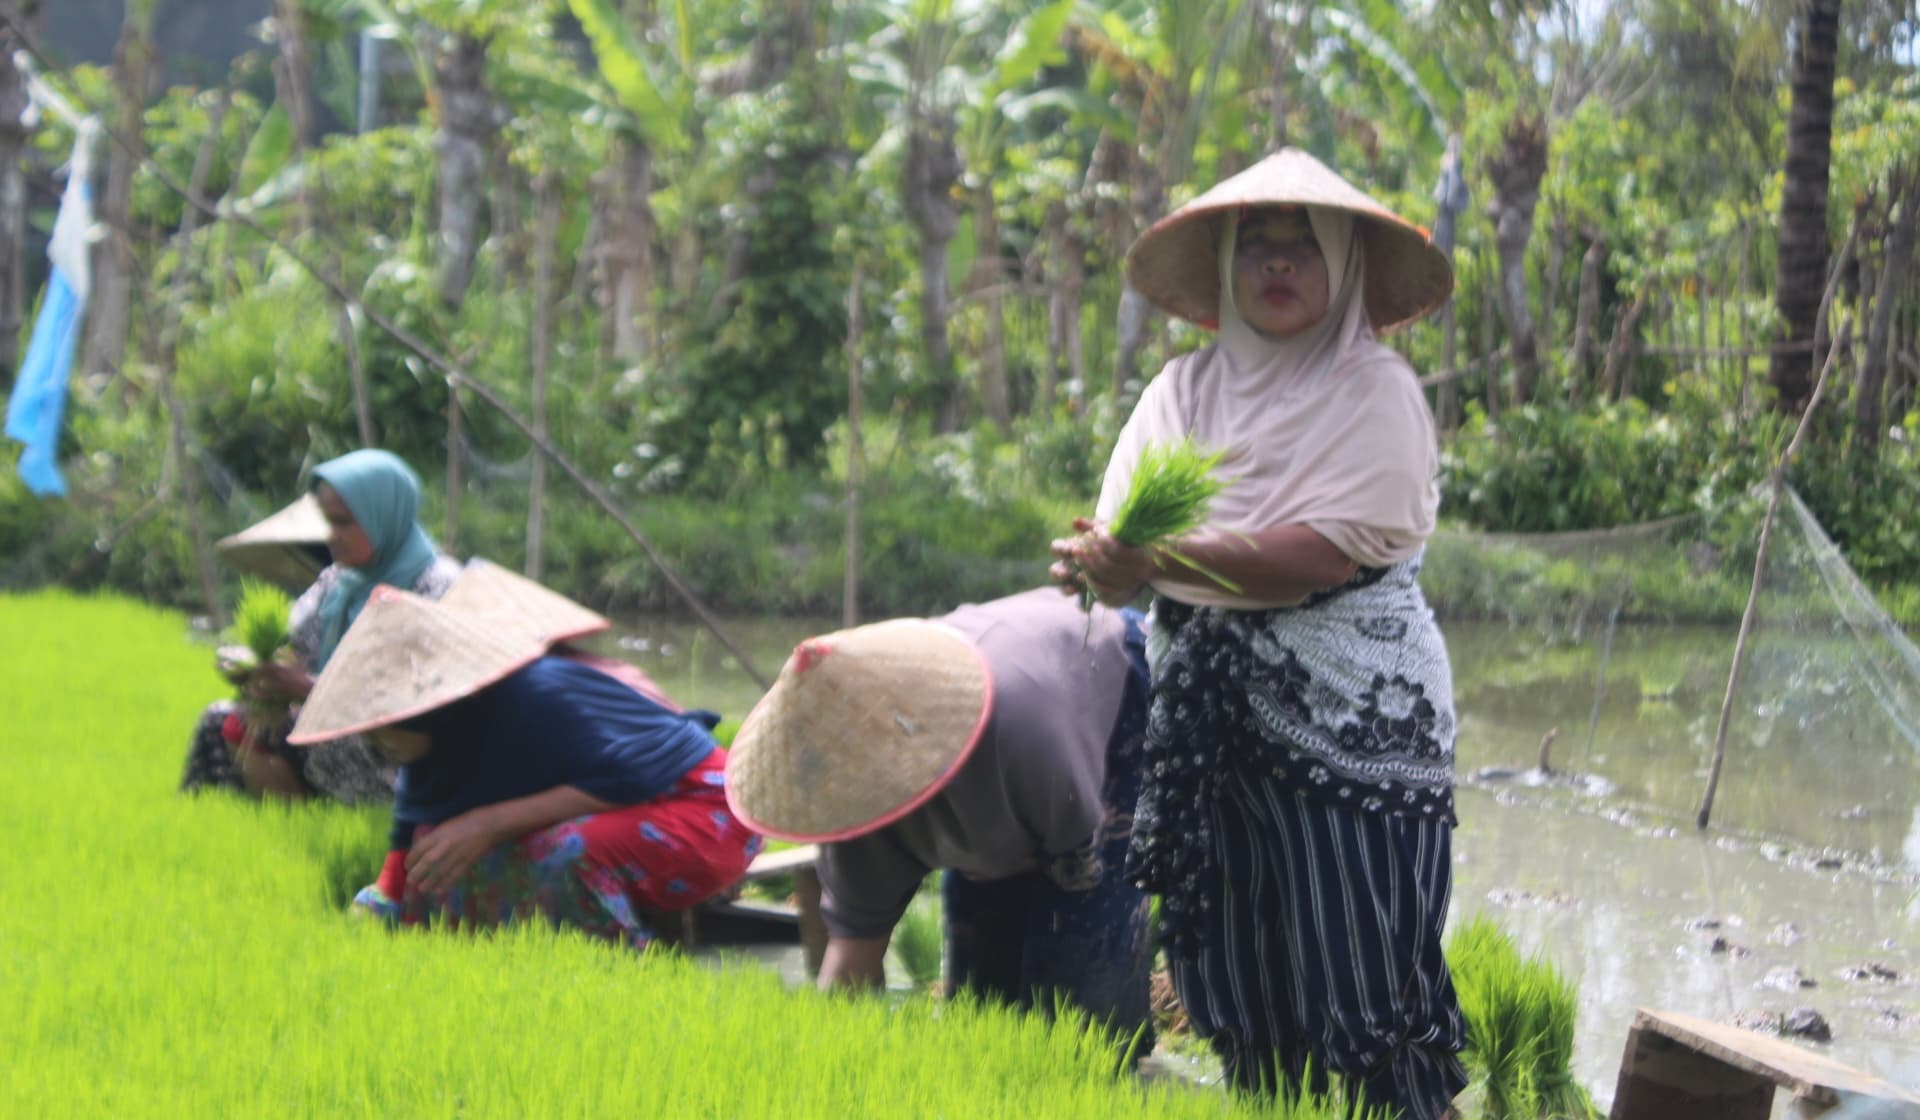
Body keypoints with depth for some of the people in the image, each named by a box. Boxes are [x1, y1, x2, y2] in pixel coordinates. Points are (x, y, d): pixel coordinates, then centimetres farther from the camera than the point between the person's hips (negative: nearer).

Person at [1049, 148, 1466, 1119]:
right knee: (1234, 973, 6)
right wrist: (1101, 563, -21)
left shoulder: (1373, 390, -3)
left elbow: (1326, 551, -17)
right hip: (1210, 719, 5)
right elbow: (1119, 546, 4)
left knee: (1353, 963, -6)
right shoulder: (1183, 389, 13)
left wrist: (1161, 561, -24)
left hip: (1347, 710, -5)